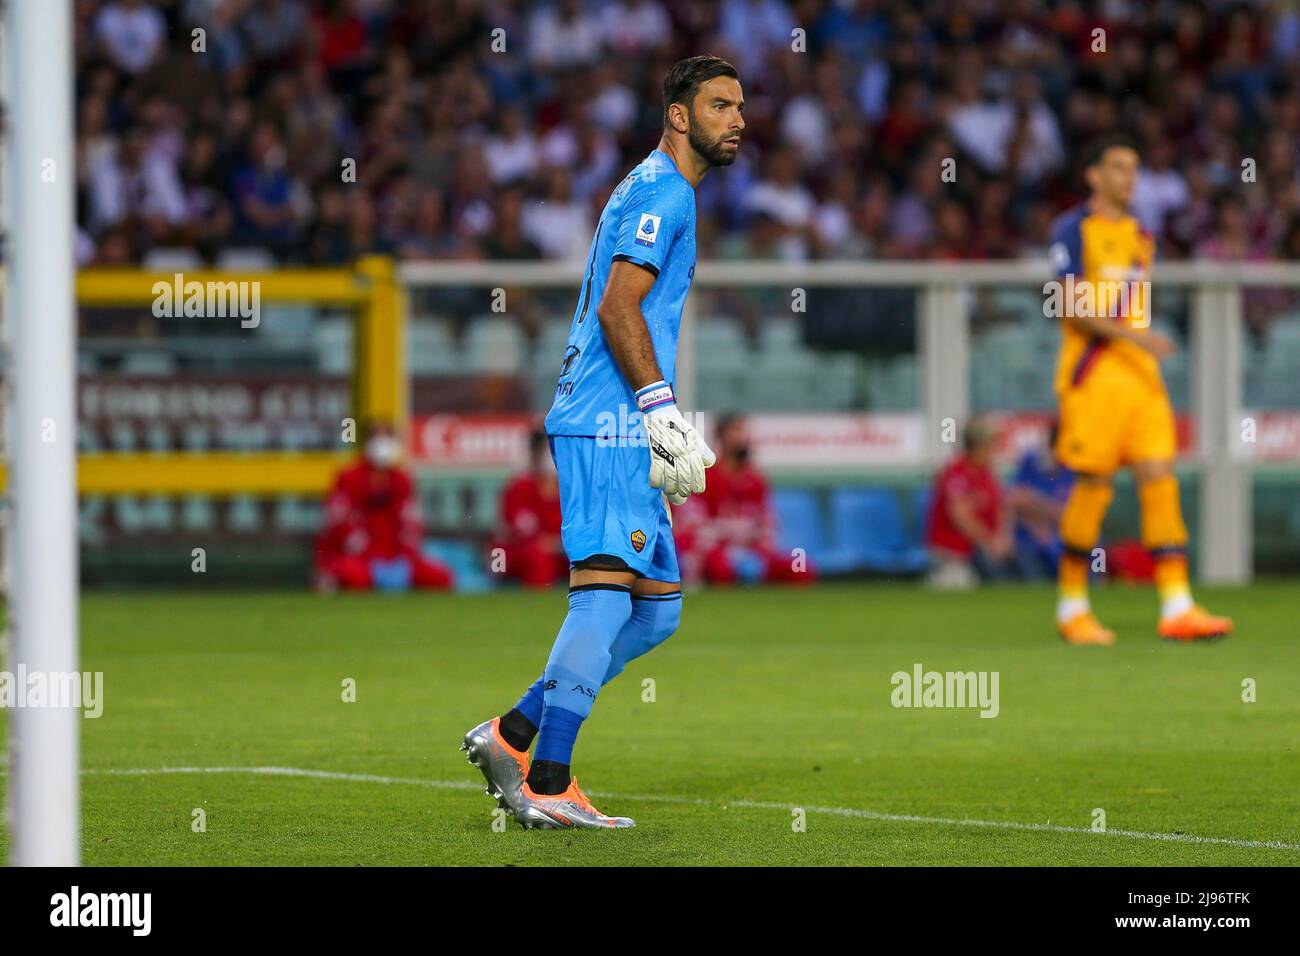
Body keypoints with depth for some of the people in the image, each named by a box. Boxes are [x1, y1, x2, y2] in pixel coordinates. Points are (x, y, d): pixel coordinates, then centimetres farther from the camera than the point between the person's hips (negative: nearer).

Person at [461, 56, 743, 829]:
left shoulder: (661, 193, 24)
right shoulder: (663, 191, -8)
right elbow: (617, 308, -18)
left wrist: (669, 426, 25)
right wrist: (662, 411, -20)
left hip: (620, 429, 10)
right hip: (607, 425, -10)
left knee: (659, 607, 10)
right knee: (606, 594, -15)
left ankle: (513, 736, 10)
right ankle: (547, 784, -17)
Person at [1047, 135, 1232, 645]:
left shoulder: (1141, 236, 18)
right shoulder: (1075, 229, -3)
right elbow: (1075, 307, -13)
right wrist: (1136, 336, -22)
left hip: (1141, 374, 6)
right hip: (1093, 373, -6)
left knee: (1159, 479, -4)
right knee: (1094, 486, -4)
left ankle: (1176, 607, -8)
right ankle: (1071, 607, 9)